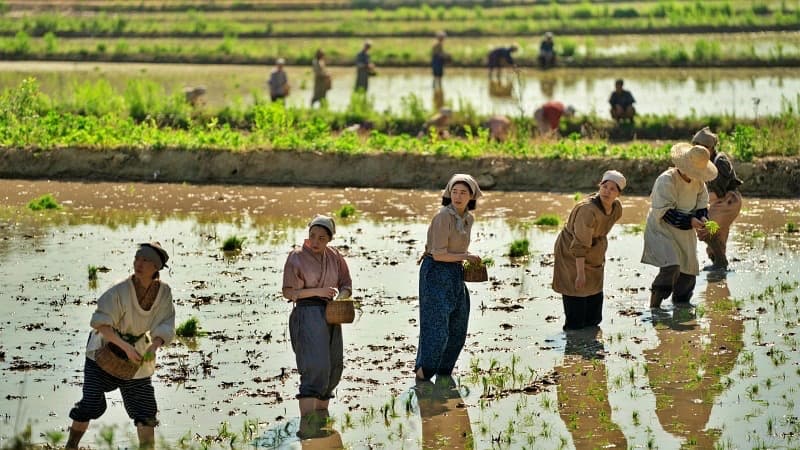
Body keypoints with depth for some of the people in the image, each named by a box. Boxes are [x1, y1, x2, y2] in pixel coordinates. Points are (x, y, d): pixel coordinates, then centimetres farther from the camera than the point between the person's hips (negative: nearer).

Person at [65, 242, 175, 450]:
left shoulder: (164, 292, -11)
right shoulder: (120, 291, -25)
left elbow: (165, 326, -10)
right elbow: (101, 323, -29)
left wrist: (153, 347, -30)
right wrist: (125, 347, -38)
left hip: (136, 356, 4)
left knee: (146, 410, 4)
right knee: (91, 404, -9)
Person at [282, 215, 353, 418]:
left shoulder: (335, 257, 7)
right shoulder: (297, 257, -7)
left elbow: (346, 286, 9)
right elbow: (288, 292, -9)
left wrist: (339, 298, -14)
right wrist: (317, 291, -19)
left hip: (330, 315, 7)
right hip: (307, 313, -7)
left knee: (333, 367, 15)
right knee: (314, 366, -19)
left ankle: (322, 412, 32)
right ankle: (306, 419, -25)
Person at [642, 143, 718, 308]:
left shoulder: (698, 182, 0)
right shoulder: (666, 180, -22)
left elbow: (702, 203, 11)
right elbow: (664, 212, -24)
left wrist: (702, 217, -12)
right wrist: (689, 221, -30)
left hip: (685, 233, 8)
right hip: (662, 230, -8)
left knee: (689, 269, 11)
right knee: (671, 268, -25)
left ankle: (681, 301, 35)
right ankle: (654, 306, -14)